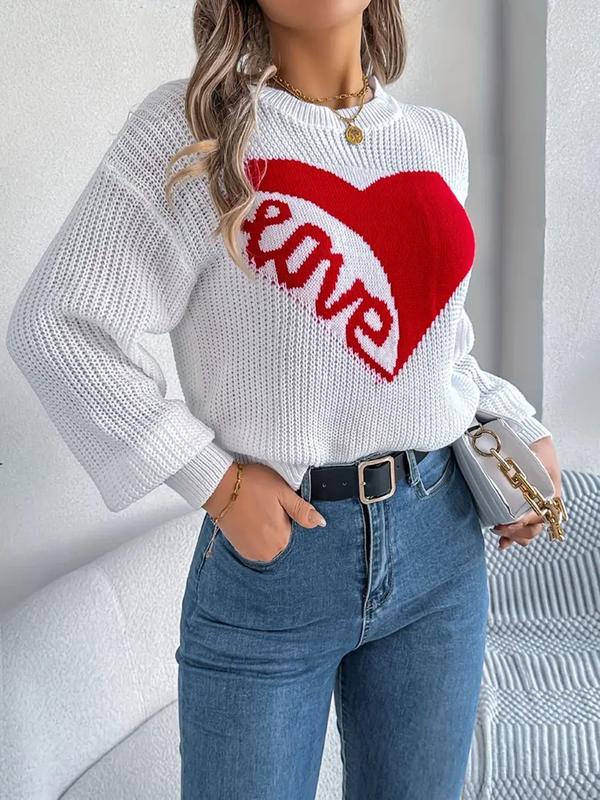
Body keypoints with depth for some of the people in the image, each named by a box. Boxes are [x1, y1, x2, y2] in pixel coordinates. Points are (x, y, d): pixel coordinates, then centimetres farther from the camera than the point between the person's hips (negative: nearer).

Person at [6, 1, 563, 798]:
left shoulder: (438, 139, 7)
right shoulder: (192, 127, -9)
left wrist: (520, 427, 6)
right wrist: (214, 482, -14)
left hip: (439, 543, 5)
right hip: (272, 549, -4)